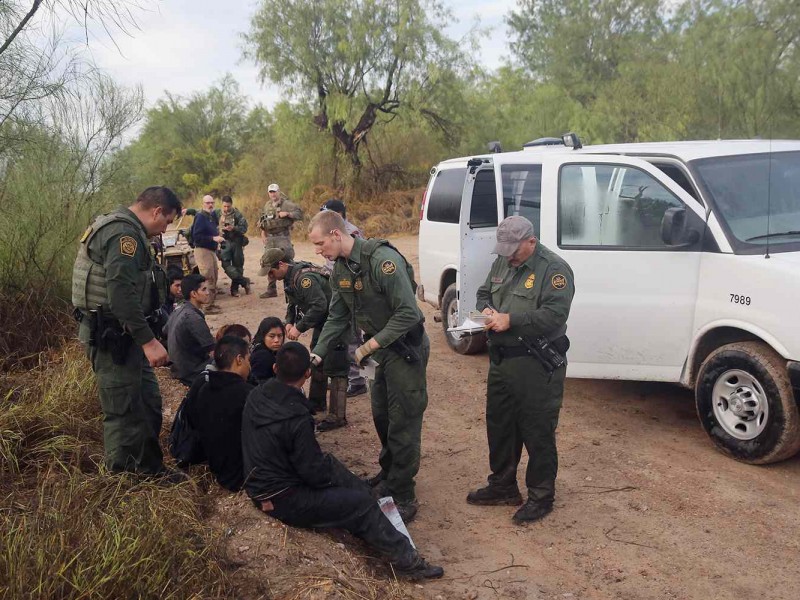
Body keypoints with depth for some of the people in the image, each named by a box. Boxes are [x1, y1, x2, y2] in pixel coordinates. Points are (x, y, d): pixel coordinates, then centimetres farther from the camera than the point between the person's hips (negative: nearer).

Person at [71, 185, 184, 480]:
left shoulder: (122, 228, 16)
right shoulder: (124, 233, -18)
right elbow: (121, 291, -28)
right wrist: (148, 340, -27)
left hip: (121, 334, 11)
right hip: (111, 336, -11)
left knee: (148, 402, 18)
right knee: (125, 411, -2)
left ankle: (150, 468, 31)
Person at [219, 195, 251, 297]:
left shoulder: (237, 214, -2)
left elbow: (244, 228, -6)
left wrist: (233, 228, -21)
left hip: (237, 242, -1)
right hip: (225, 242, 1)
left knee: (237, 265, 3)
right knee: (226, 264, -16)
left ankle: (235, 288, 13)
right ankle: (244, 281, -8)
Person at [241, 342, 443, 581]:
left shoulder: (256, 395, -6)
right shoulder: (296, 418, -30)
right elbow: (316, 475, -21)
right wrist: (330, 466, 1)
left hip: (259, 482, 9)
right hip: (283, 500, -8)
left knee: (330, 465, 22)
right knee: (363, 504, -1)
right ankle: (406, 560, 16)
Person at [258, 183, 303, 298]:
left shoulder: (286, 204, -5)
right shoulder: (267, 205, 14)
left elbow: (299, 214, -11)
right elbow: (263, 221, 23)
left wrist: (287, 214, -22)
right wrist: (263, 234, 13)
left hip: (283, 237, -6)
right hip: (270, 238, 6)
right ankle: (271, 290, 16)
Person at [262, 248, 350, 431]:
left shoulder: (304, 277, -27)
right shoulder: (290, 277, 6)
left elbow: (319, 305, -34)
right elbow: (293, 303, 17)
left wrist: (300, 328, -28)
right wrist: (289, 322, -1)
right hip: (321, 324, 11)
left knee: (335, 369, -10)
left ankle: (337, 416, -7)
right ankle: (317, 402, 36)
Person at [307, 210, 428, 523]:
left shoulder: (383, 260, -26)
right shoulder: (340, 270, 2)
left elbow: (409, 313, -27)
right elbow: (337, 319, 10)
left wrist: (370, 346, -23)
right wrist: (317, 354, 0)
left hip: (406, 347, -8)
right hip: (382, 348, 9)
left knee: (403, 423, -2)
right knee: (381, 415, 19)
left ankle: (403, 497, 9)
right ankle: (389, 475, 39)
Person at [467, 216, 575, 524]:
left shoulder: (554, 269, -15)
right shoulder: (502, 262, 10)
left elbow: (555, 314, -24)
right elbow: (484, 292, 21)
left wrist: (511, 320, -25)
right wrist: (486, 310, -3)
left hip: (537, 366, -8)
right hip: (501, 360, 8)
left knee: (537, 432, 2)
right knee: (499, 425, 18)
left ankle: (541, 496, 18)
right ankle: (502, 486, 35)